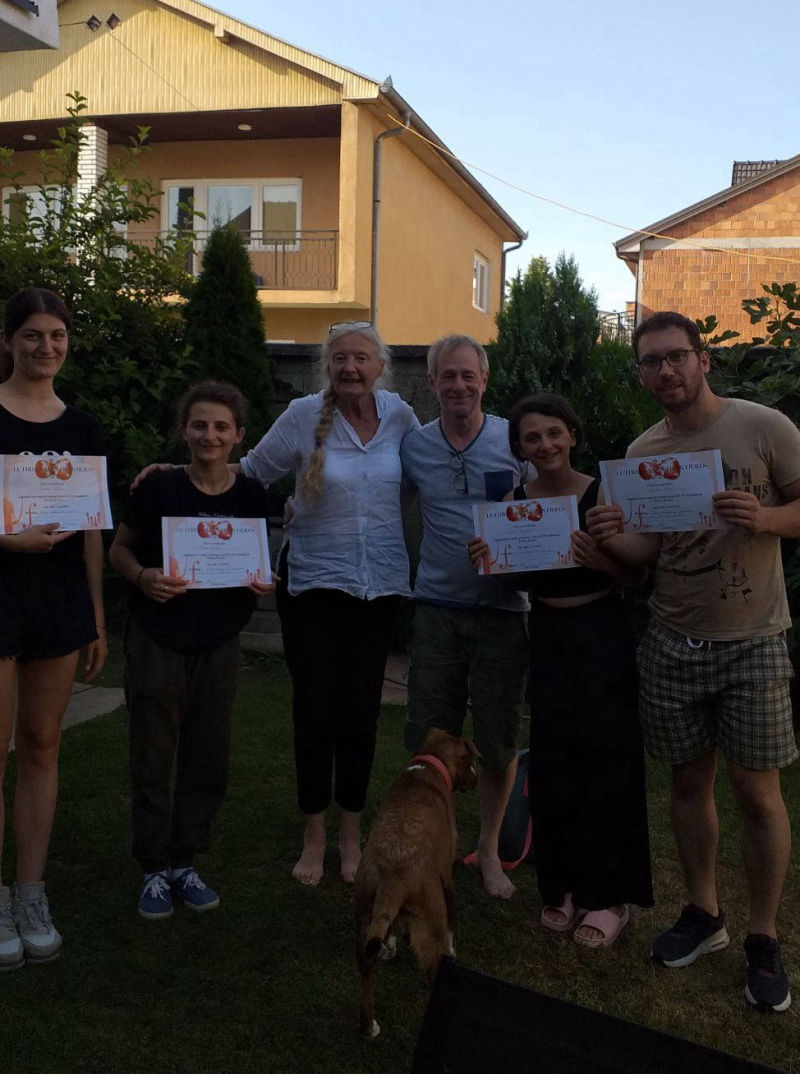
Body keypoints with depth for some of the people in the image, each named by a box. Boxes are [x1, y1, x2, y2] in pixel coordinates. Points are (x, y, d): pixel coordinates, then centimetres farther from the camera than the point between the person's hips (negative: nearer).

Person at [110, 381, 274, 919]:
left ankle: (185, 862, 26)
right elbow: (120, 549, 0)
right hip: (157, 640, -2)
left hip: (219, 643, 3)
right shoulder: (160, 487, -8)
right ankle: (155, 868, 21)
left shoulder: (250, 495, -1)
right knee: (153, 758, 5)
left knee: (209, 759, 9)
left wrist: (261, 583, -10)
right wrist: (143, 577, -20)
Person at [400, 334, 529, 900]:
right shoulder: (415, 446, 5)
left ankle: (489, 849, 25)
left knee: (498, 737, 6)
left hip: (503, 607, -1)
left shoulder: (516, 440, -1)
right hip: (437, 605, 2)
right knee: (429, 737, 6)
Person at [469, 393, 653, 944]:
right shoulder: (514, 502, 2)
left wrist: (603, 561, -26)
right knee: (552, 765, 9)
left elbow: (636, 575, -6)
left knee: (606, 762, 0)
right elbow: (509, 579, 10)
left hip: (603, 635, -3)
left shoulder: (603, 493, -8)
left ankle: (609, 896, 13)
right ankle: (563, 885, 24)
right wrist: (485, 560, -10)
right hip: (547, 636, 4)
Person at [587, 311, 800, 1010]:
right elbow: (650, 553, 9)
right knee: (689, 780, 12)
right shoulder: (642, 453, 7)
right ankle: (704, 914, 30)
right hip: (673, 644, 4)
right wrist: (611, 539, -12)